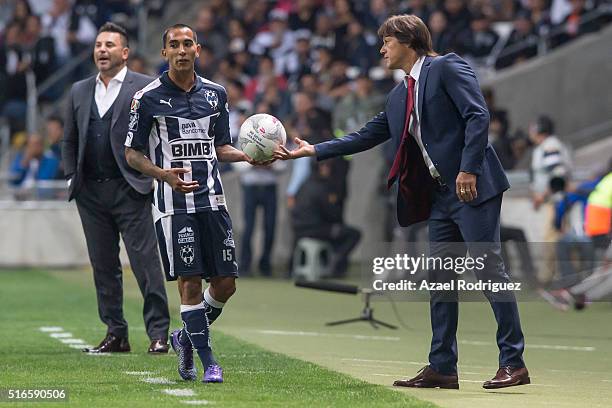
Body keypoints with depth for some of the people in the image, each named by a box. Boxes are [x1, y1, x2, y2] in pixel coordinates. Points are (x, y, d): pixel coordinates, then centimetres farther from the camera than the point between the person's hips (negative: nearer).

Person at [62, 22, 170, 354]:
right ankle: (115, 333, 13)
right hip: (90, 192, 5)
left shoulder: (146, 88, 1)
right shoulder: (80, 91, 15)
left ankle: (158, 333, -3)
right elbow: (69, 141, 20)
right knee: (103, 265, 7)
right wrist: (72, 177, 9)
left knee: (145, 261, -7)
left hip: (131, 190, -5)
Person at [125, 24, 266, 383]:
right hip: (174, 203, -4)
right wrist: (164, 175, -16)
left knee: (226, 282, 2)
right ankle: (207, 361, 1)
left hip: (213, 200, 4)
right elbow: (133, 153, 1)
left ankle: (187, 338, 26)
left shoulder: (216, 94, 11)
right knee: (190, 282, -8)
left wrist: (248, 156, 0)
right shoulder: (148, 98, -2)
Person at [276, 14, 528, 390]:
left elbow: (478, 115, -14)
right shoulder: (400, 97, 19)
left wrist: (468, 168, -22)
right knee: (439, 279, 8)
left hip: (474, 186, -9)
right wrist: (313, 151, 21)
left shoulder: (447, 68, -5)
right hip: (441, 195, 9)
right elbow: (367, 136, 24)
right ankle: (442, 367, 12)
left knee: (490, 268, -9)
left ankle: (514, 364, -7)